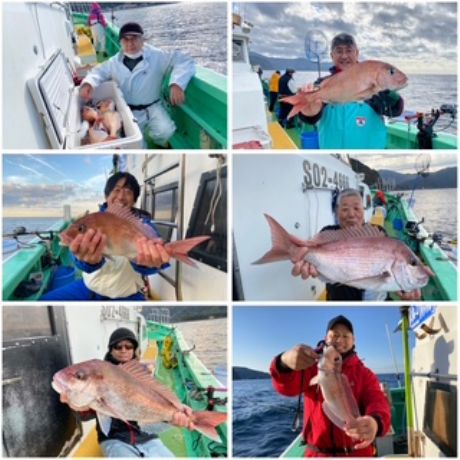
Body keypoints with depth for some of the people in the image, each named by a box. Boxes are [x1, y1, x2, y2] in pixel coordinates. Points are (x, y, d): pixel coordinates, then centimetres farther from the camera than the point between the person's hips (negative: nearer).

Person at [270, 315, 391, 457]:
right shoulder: (312, 366, -2)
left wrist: (375, 422, -44)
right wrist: (285, 363, -45)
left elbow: (378, 402, -18)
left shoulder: (365, 374, 0)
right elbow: (287, 386, -21)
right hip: (317, 454, 0)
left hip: (357, 453, 0)